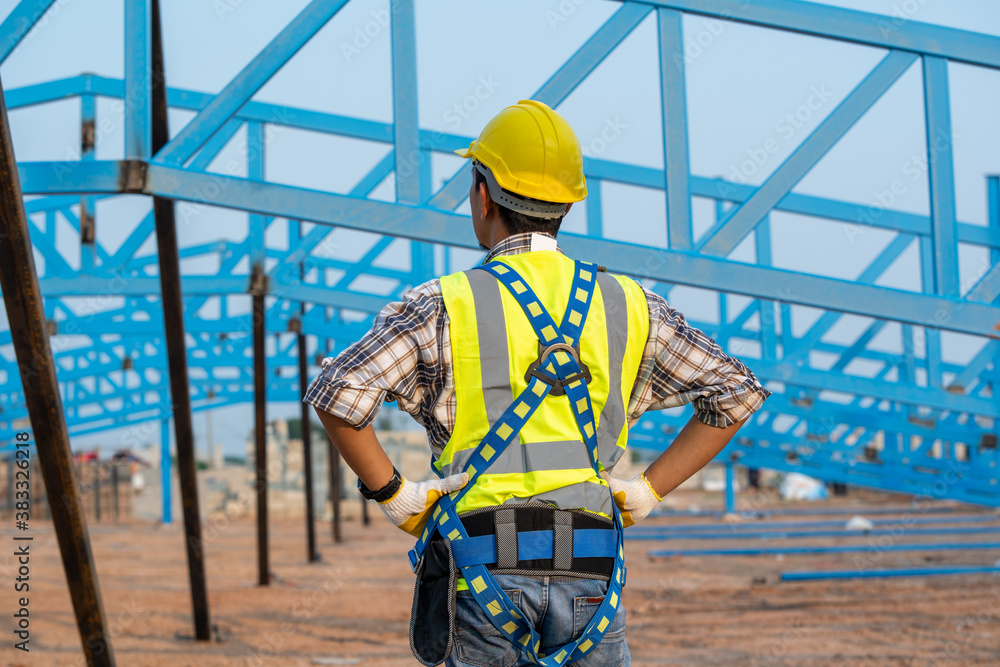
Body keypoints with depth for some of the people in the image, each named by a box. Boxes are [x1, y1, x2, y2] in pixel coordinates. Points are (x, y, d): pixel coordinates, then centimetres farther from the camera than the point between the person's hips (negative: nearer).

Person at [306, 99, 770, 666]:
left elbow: (338, 394, -13)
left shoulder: (443, 307, 0)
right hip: (589, 572, 2)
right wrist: (647, 491, 11)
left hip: (482, 565, -2)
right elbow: (738, 390, 13)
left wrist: (393, 495, -1)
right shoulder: (628, 306, 10)